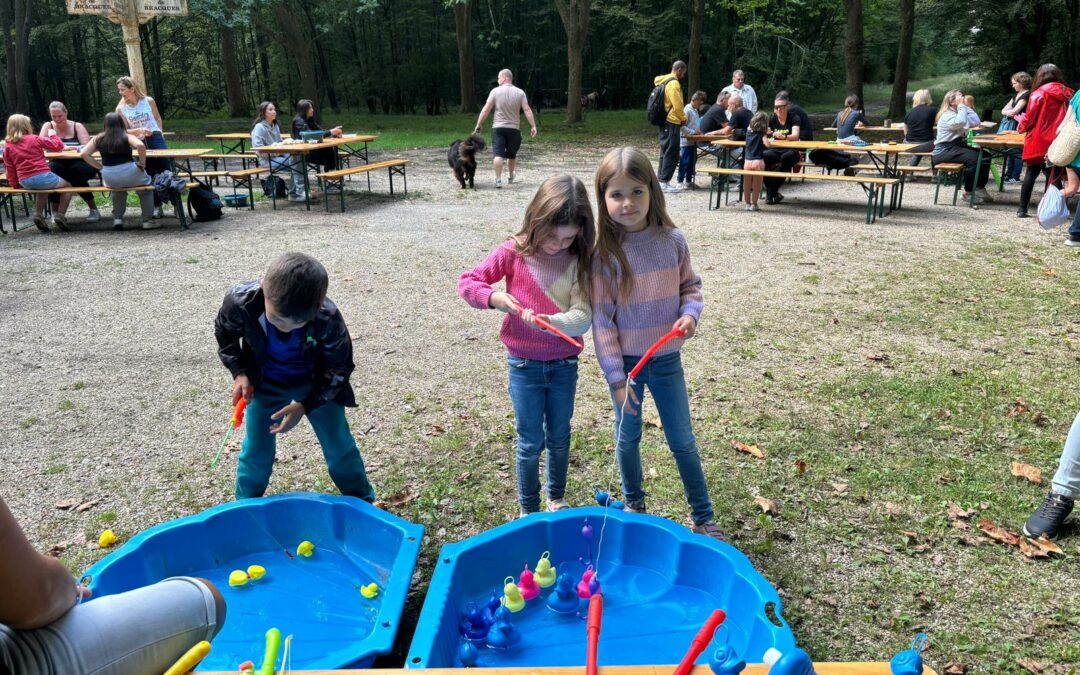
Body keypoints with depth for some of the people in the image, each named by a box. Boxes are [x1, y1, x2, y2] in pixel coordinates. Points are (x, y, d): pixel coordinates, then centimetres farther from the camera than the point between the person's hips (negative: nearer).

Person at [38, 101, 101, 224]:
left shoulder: (77, 126, 3)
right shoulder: (48, 126, 8)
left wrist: (67, 147, -29)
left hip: (79, 165, -1)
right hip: (59, 167, 1)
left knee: (75, 171, -33)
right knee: (52, 168, -31)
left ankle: (94, 209, -16)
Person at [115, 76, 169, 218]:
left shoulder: (148, 101, 0)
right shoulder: (121, 108, 0)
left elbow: (158, 118, 16)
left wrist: (158, 133, 6)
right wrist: (139, 130, -17)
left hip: (155, 139, -1)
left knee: (166, 170, -8)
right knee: (149, 176, 1)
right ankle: (156, 206, 9)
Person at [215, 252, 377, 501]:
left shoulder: (327, 319, -38)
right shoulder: (240, 302, -33)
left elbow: (339, 368, -19)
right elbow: (224, 332, -6)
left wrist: (304, 405, -23)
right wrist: (239, 373, -15)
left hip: (317, 385, -1)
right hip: (265, 385, 1)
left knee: (339, 446, 11)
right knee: (256, 451, 11)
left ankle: (362, 502, 33)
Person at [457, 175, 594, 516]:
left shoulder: (579, 262, -8)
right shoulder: (514, 252, -10)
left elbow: (583, 317, -17)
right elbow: (467, 282, -5)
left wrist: (549, 321, -35)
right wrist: (494, 297, -24)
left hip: (564, 364, 2)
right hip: (524, 365, -2)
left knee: (559, 438, 18)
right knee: (531, 442, 7)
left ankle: (557, 498, 40)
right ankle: (529, 509, 26)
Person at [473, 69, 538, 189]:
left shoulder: (495, 91, -4)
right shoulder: (520, 93, 1)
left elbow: (486, 110, -5)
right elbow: (527, 110, -6)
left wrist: (478, 125, 1)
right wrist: (533, 126, -5)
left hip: (498, 127, -2)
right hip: (514, 128, 2)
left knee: (498, 154, -6)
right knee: (512, 155, 18)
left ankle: (498, 179, -16)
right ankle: (510, 177, 34)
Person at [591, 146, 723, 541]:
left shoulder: (672, 240, -8)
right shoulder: (605, 253, -16)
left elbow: (690, 285, 8)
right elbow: (601, 319, -13)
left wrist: (690, 313, -14)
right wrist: (615, 377, -14)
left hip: (667, 359, 2)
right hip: (626, 361, -2)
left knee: (683, 439, 11)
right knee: (628, 437, 16)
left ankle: (703, 517, 25)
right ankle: (634, 505, 39)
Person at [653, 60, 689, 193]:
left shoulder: (664, 82, 14)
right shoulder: (673, 83, -15)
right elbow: (677, 106, -18)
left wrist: (680, 118, 17)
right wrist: (684, 119, -2)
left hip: (665, 122, 10)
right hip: (671, 123, -10)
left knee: (665, 152, 14)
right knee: (672, 154, -7)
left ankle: (662, 180, 17)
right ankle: (664, 182, -7)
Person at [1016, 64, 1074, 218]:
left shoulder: (1039, 94, -6)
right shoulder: (1068, 94, 6)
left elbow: (1028, 120, -5)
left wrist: (1021, 124, 15)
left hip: (1038, 142, -3)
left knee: (1031, 174, 7)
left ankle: (1022, 209, 8)